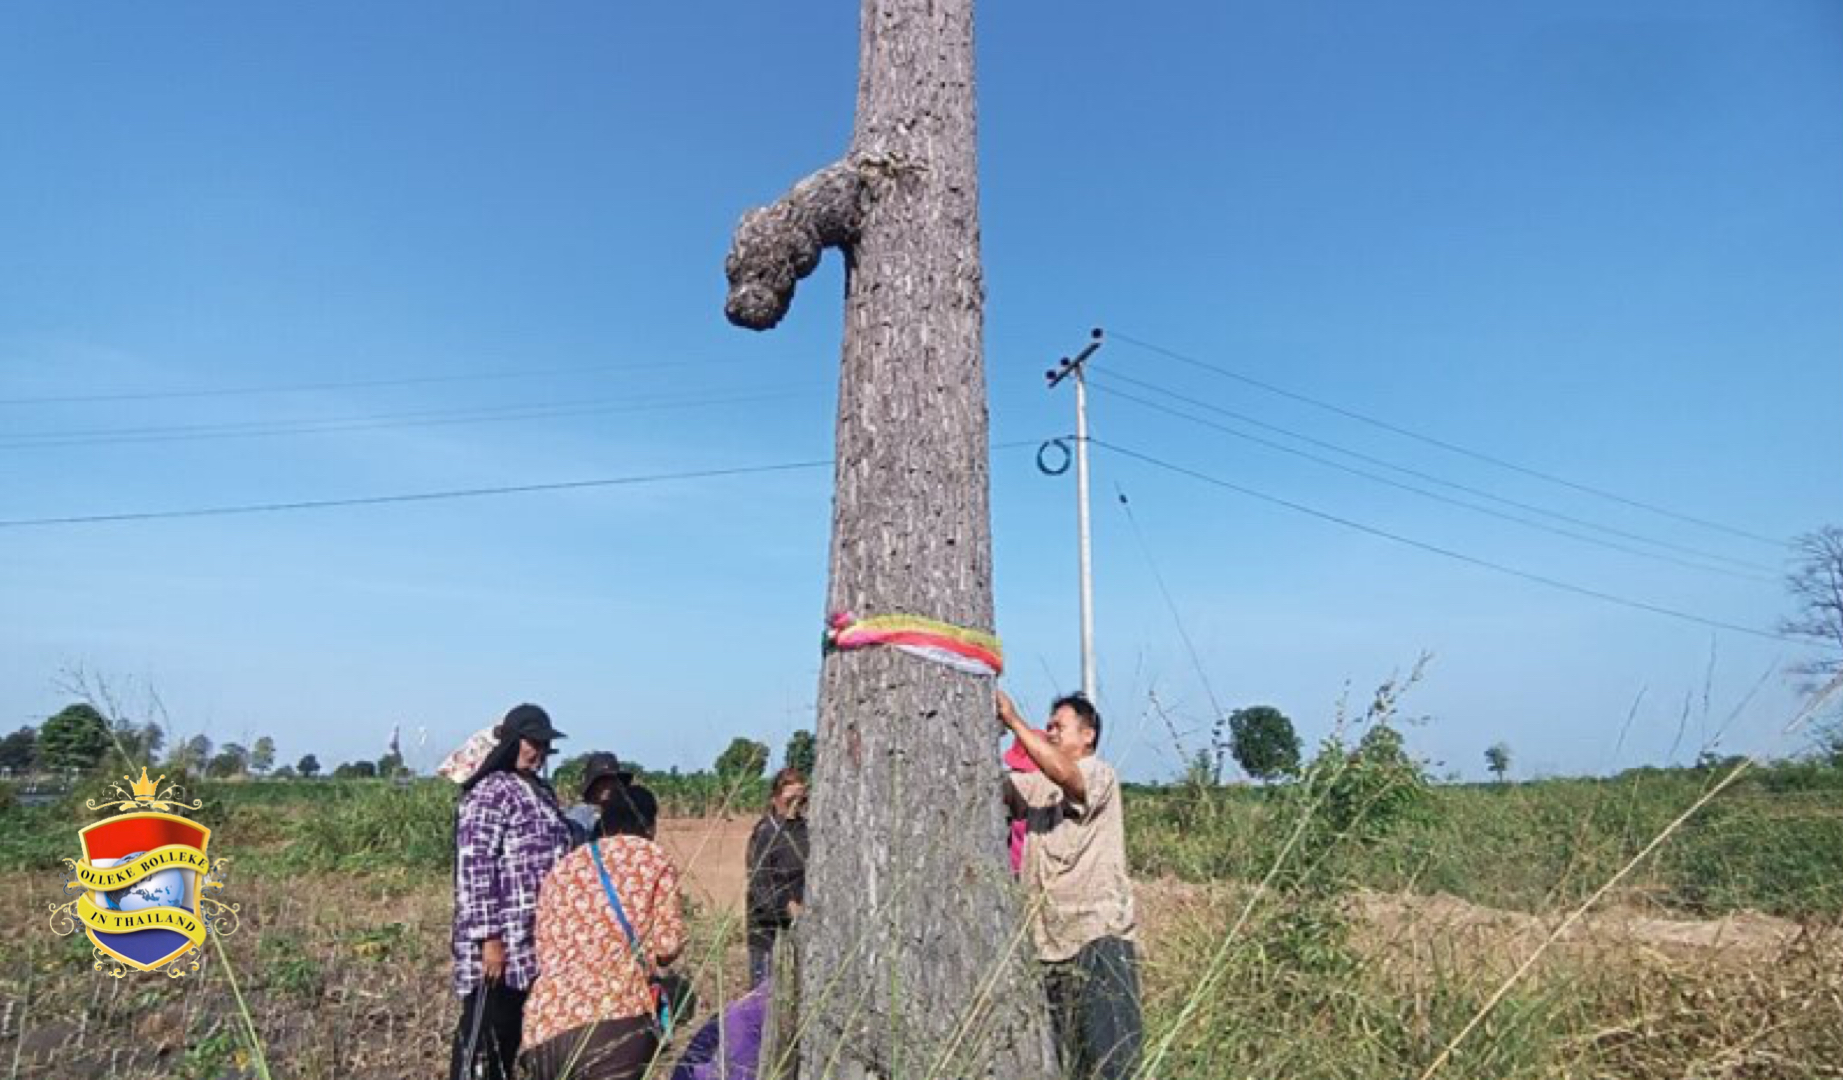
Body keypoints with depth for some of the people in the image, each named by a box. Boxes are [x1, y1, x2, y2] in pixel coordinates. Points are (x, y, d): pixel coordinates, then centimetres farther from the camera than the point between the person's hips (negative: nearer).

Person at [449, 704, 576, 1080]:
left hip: (536, 947, 8)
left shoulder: (541, 791, 15)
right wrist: (488, 938, -21)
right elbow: (473, 868, -18)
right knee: (482, 1042, -1)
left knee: (513, 1039, 17)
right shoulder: (489, 792, -12)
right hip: (501, 947, -8)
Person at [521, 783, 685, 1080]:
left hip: (544, 1029, 6)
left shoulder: (560, 870, 23)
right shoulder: (653, 859, 8)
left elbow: (545, 954, 21)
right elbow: (668, 946, 2)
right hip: (612, 1023, -6)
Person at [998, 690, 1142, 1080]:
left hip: (1100, 937, -6)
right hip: (1049, 942, 6)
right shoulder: (1036, 783, 16)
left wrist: (1014, 721, -19)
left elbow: (1063, 773, -24)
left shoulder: (1100, 775, -4)